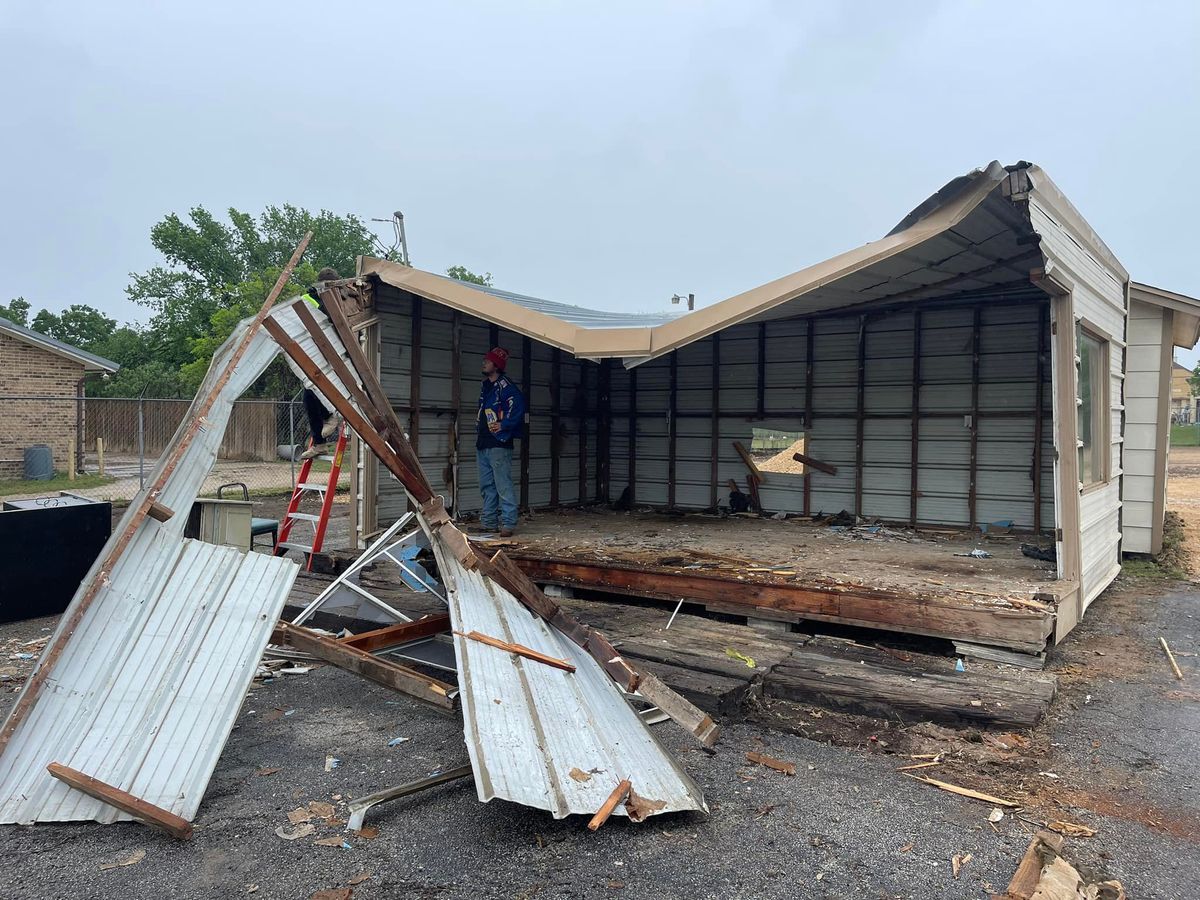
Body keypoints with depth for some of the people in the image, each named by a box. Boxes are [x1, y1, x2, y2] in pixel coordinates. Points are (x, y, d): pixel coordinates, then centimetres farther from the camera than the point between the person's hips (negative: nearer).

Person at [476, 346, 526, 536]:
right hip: (482, 444, 10)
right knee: (486, 486, 14)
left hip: (499, 444, -10)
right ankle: (488, 522, 21)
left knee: (503, 485, -9)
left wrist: (504, 425, -21)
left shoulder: (504, 386, -11)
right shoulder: (485, 386, 18)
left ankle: (508, 523, -6)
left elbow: (518, 405, -23)